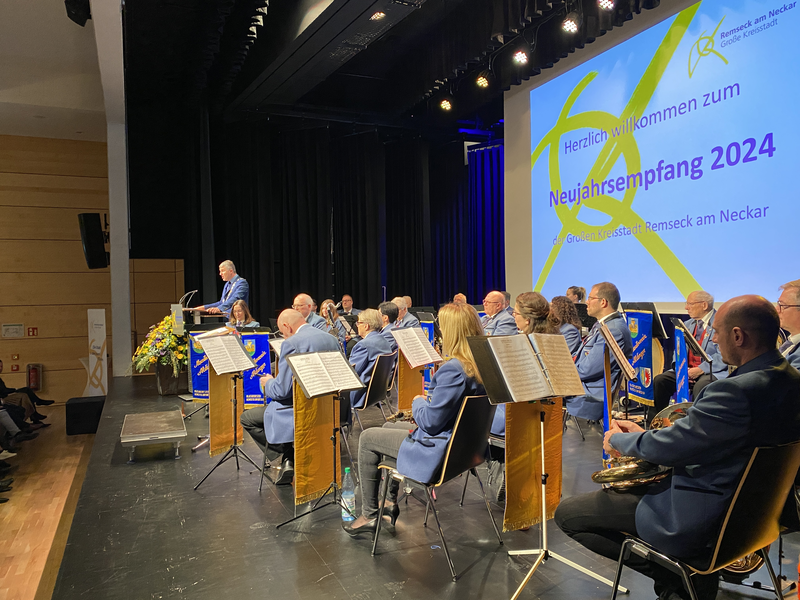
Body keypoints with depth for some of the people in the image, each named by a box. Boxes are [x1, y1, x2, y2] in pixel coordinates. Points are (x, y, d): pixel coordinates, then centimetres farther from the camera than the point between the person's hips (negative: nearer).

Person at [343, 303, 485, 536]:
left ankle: (369, 515, 18)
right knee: (388, 427, 27)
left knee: (367, 438, 7)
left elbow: (429, 421, -25)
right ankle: (393, 501, 36)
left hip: (438, 452, -10)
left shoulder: (453, 369, -31)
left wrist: (418, 402, -7)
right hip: (463, 442, 10)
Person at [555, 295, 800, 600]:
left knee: (566, 513, -3)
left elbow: (664, 447, -24)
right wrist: (643, 434, 9)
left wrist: (618, 439, -4)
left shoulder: (737, 391, -32)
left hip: (697, 524, -9)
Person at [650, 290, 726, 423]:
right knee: (659, 381, -16)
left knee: (700, 386, -37)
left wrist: (700, 370, -20)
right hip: (687, 370, 6)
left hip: (713, 372, -6)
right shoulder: (687, 324, 20)